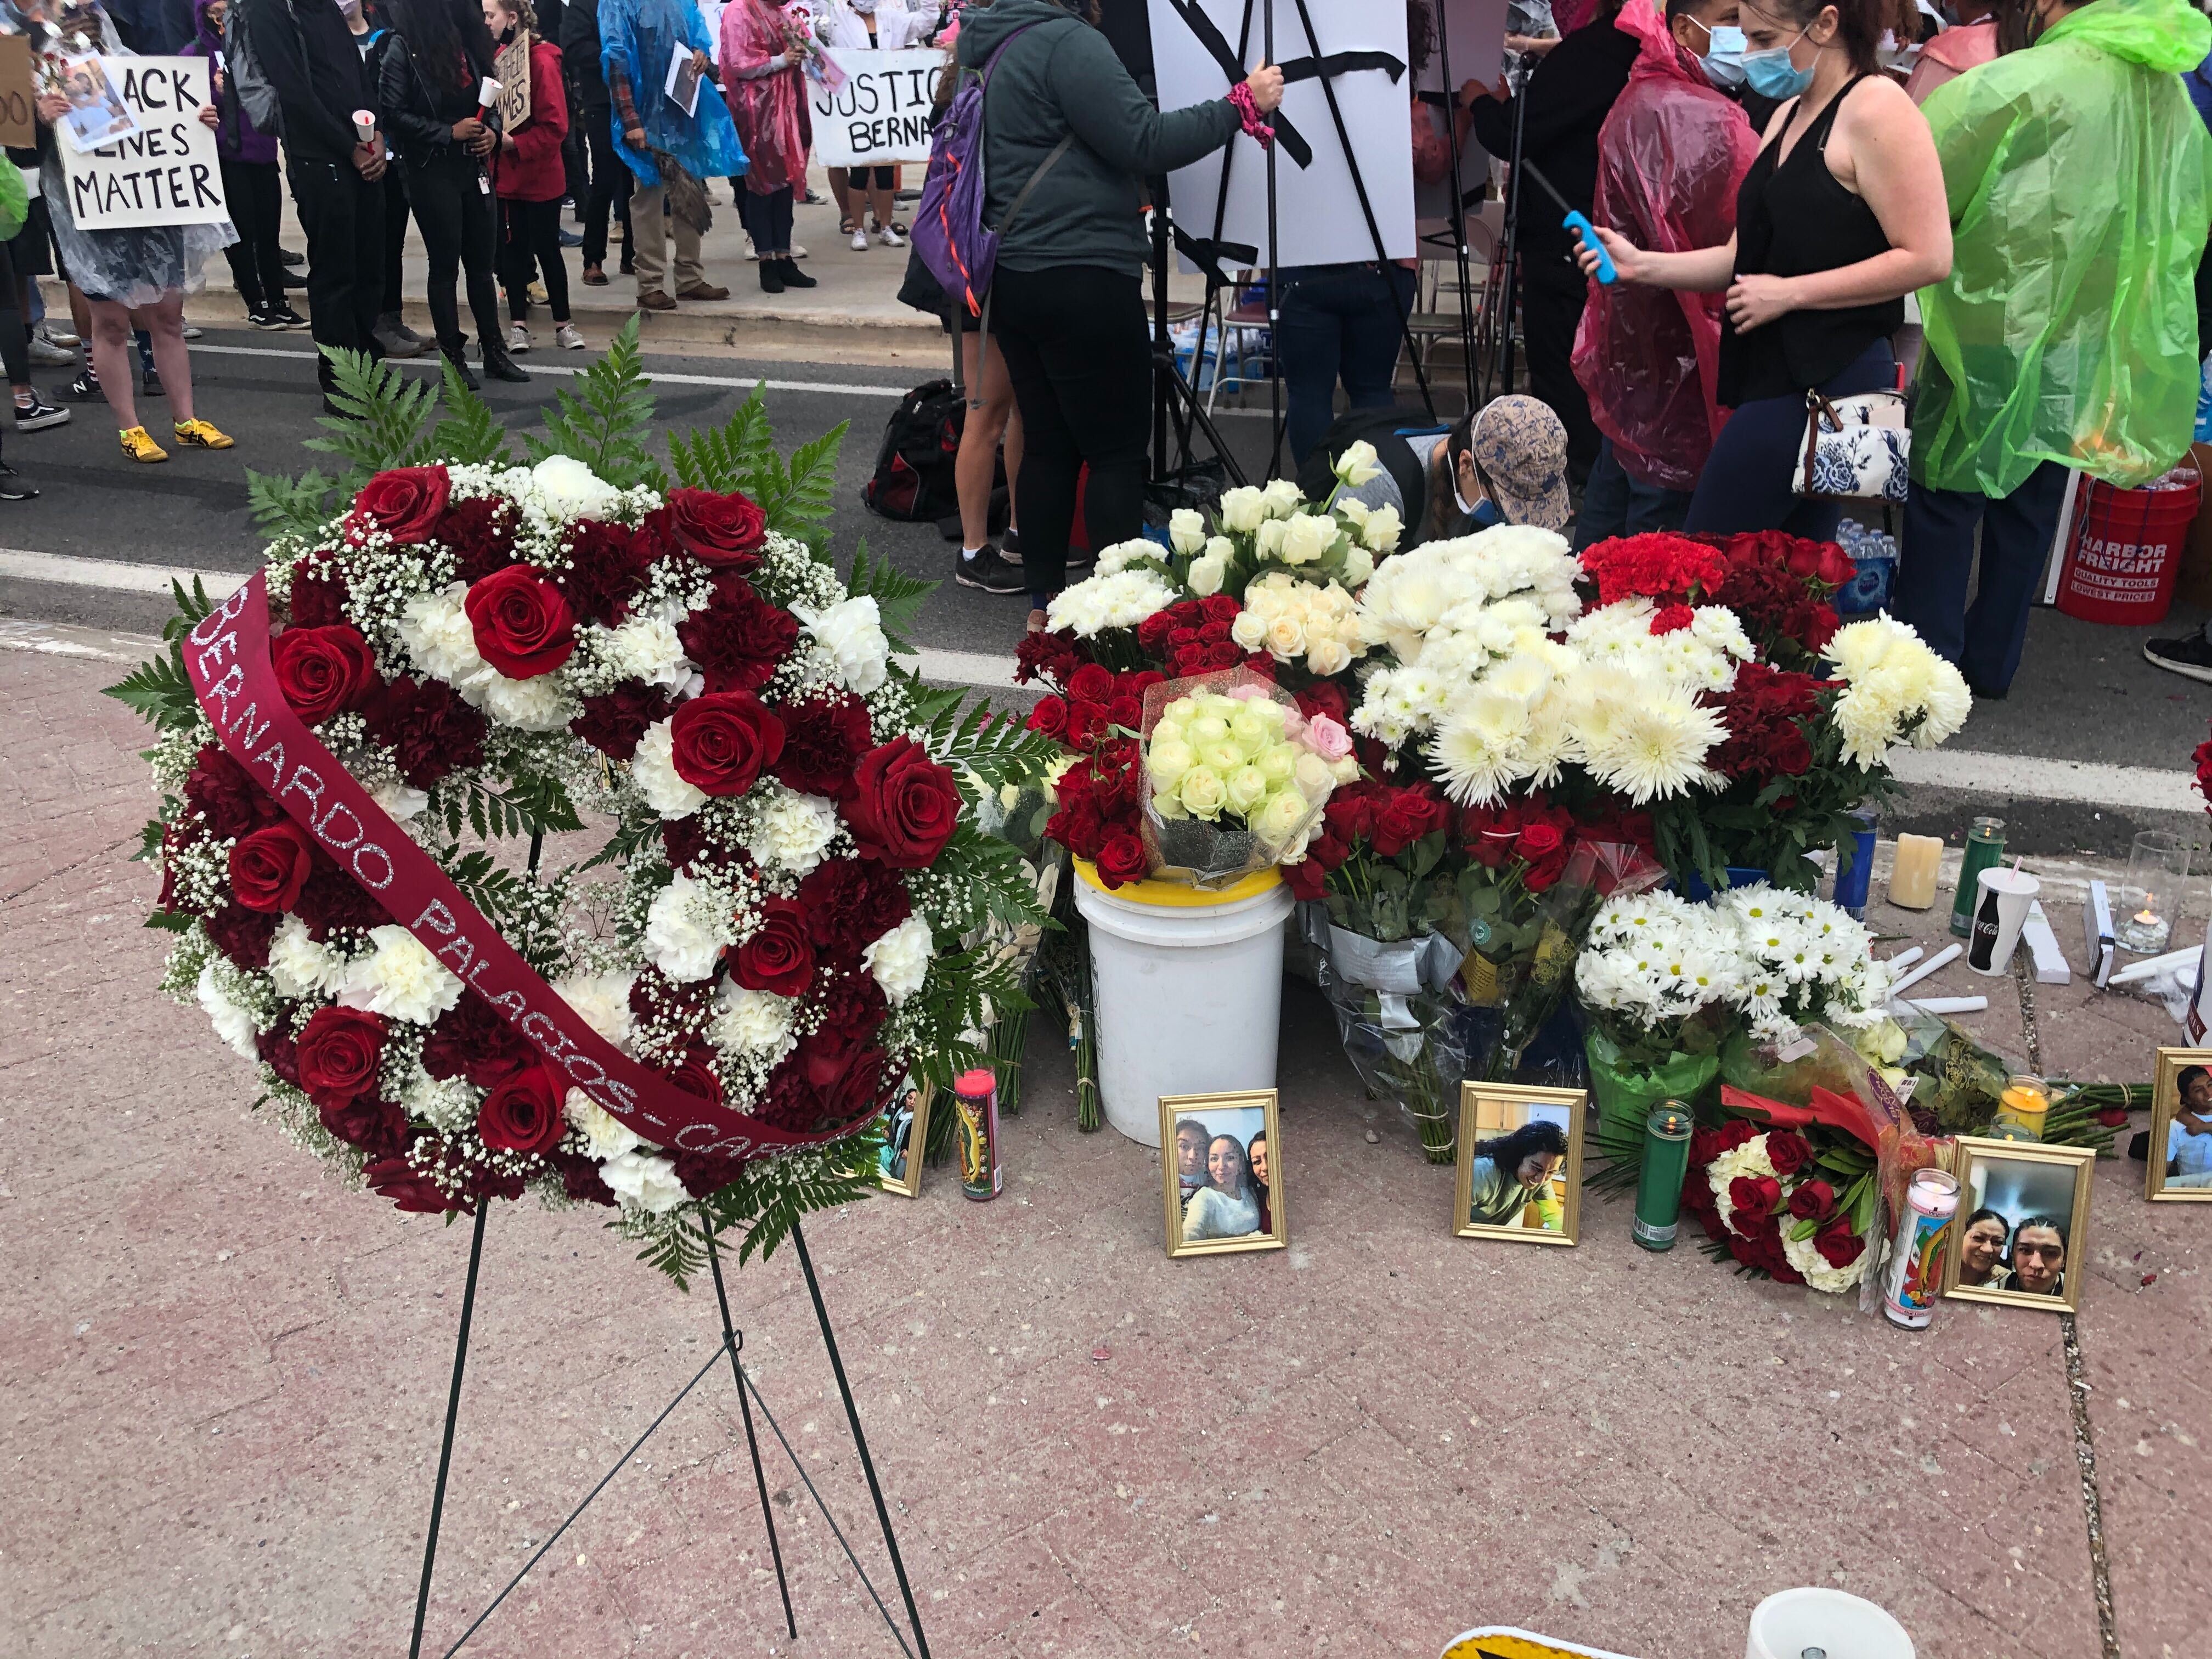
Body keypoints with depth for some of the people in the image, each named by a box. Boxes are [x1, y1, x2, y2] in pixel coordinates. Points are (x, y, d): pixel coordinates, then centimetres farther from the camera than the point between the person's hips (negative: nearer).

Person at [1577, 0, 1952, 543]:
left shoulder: (1876, 107, -11)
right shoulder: (1789, 115, 17)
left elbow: (1927, 258, -17)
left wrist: (1788, 294, -16)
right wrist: (1642, 265, 4)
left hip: (1824, 381, -9)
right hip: (1776, 375, 9)